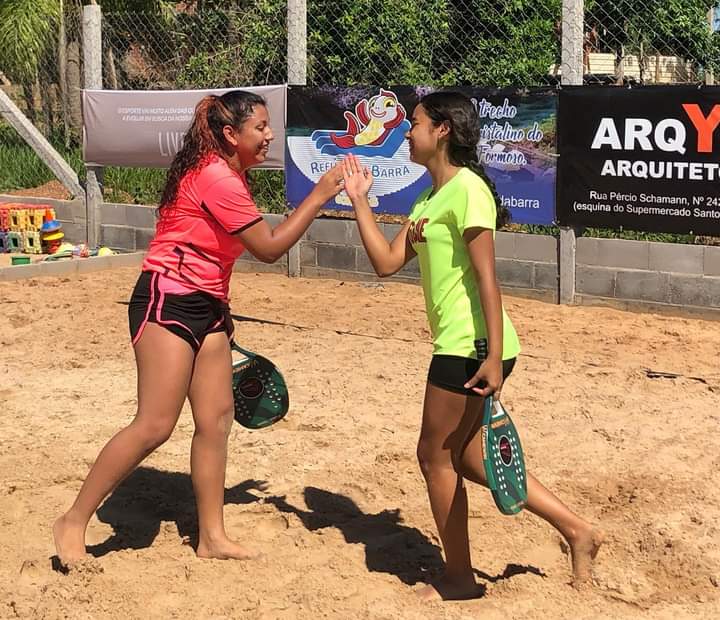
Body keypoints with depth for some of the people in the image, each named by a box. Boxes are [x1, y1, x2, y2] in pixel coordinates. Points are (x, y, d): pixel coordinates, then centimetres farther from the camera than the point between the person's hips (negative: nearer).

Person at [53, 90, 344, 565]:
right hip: (167, 301, -10)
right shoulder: (216, 177, -18)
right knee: (155, 425, -11)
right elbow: (269, 248, -16)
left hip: (206, 307, 10)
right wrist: (318, 196, -13)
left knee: (217, 418, 7)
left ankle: (212, 536, 15)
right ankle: (74, 521, 0)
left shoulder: (230, 176, 14)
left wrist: (220, 318, 18)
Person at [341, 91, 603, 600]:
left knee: (436, 455, 3)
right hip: (460, 346, 10)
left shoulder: (466, 187, -14)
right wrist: (359, 200, 13)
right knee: (464, 456, 15)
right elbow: (387, 262, 12)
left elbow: (487, 278, -18)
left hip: (471, 347, -10)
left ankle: (459, 577, 18)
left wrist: (493, 357, -22)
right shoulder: (429, 200, 15)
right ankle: (575, 529, 20)